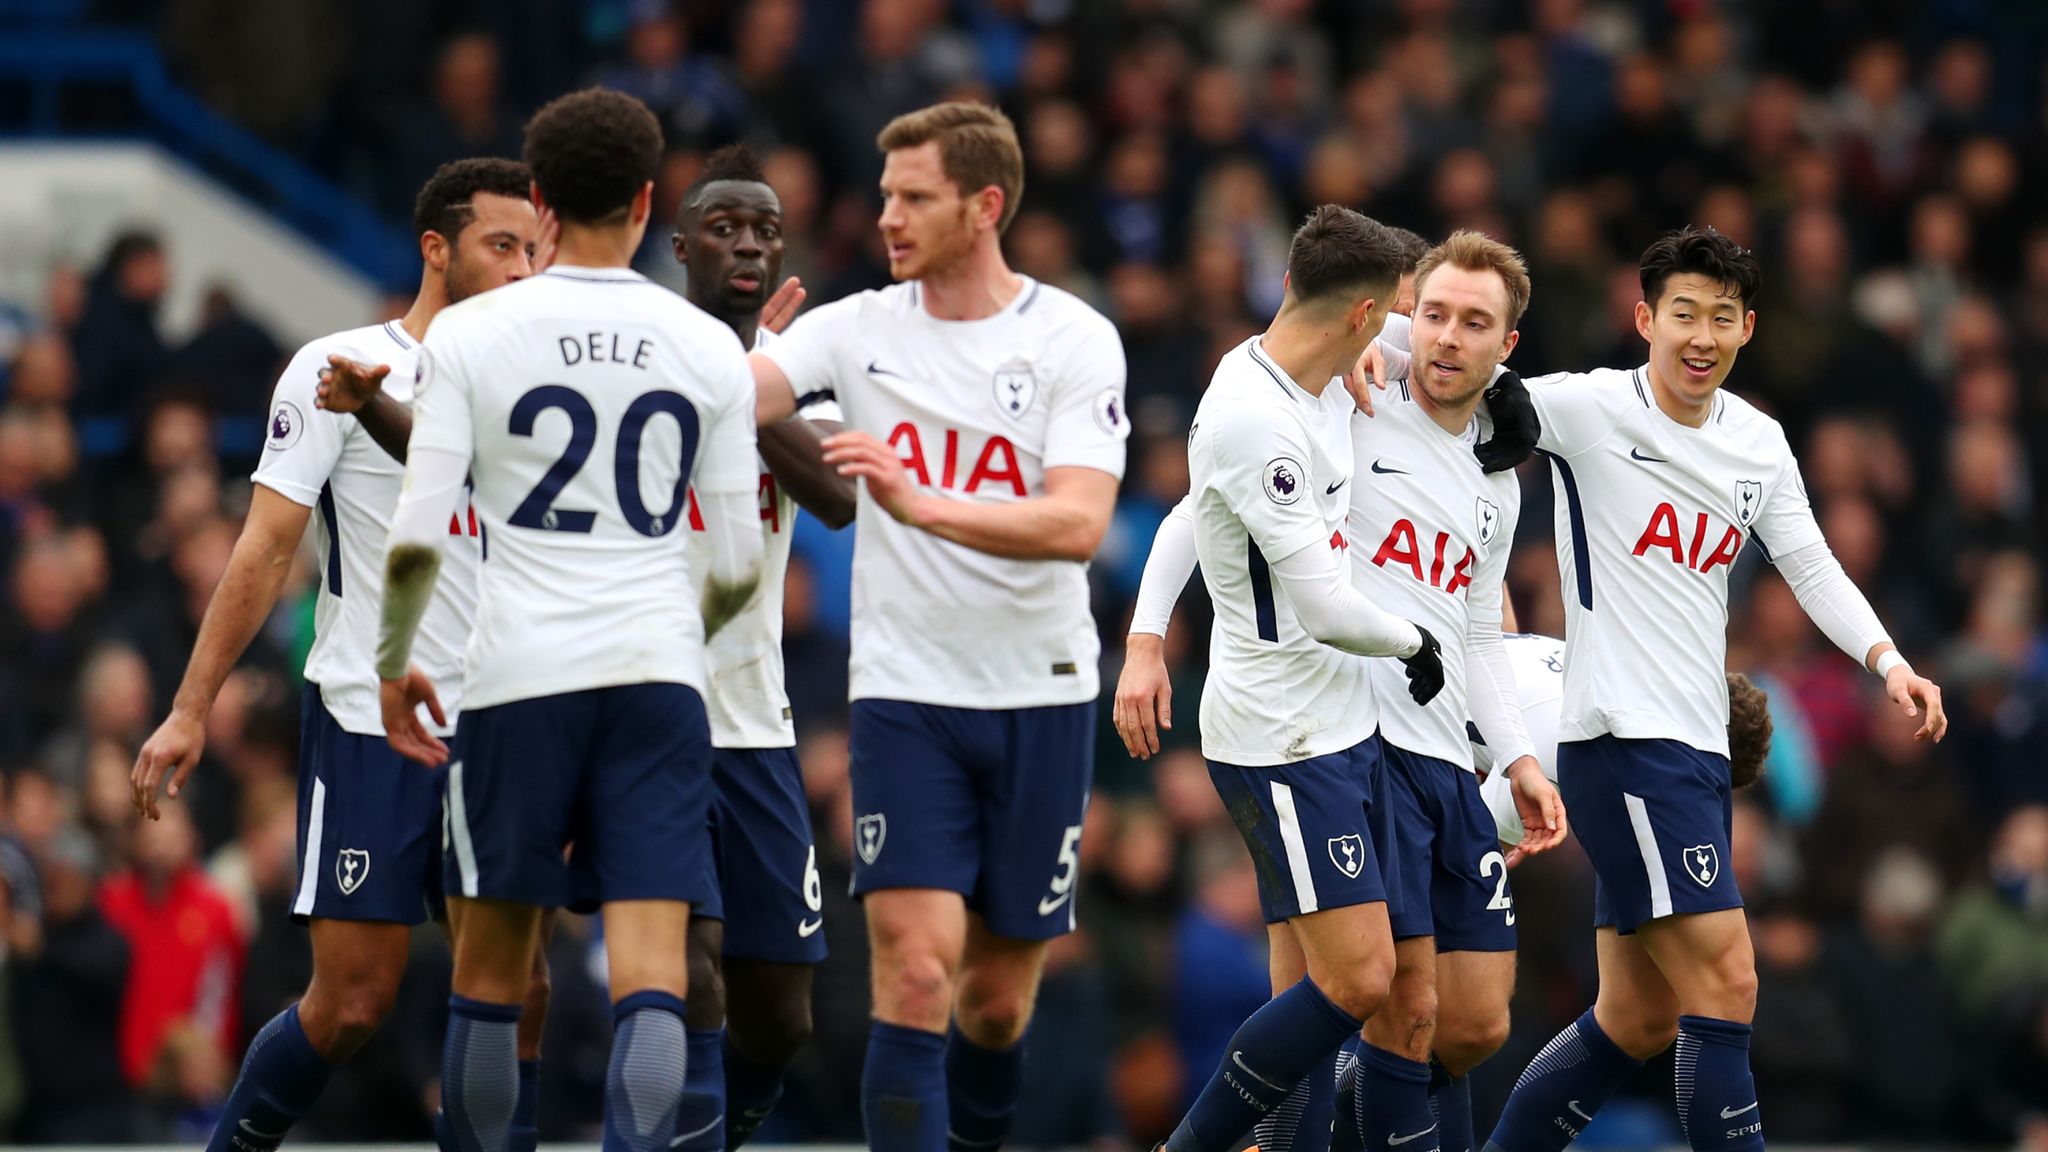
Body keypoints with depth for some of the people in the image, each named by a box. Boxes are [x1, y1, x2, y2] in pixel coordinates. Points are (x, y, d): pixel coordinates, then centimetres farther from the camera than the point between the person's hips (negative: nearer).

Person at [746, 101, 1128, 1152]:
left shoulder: (1074, 341, -5)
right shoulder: (856, 330, 1)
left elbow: (1078, 525, -18)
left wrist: (919, 504, -30)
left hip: (1041, 698, 0)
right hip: (904, 690, 0)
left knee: (999, 998, 10)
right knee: (915, 972, -15)